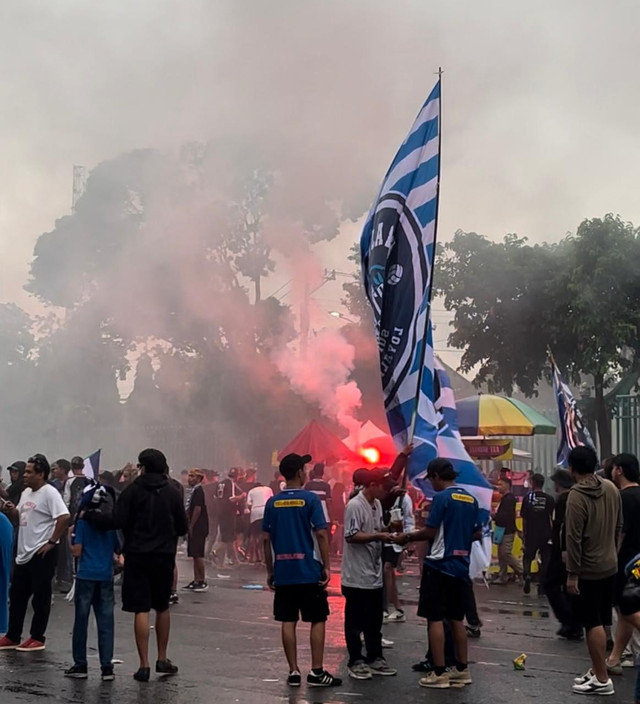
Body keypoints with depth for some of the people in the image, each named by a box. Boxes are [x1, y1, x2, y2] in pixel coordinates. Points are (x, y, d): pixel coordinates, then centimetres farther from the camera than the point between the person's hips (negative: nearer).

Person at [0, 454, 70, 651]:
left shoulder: (49, 493, -15)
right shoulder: (26, 493, 13)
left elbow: (64, 517, -24)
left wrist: (51, 542, -20)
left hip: (42, 554, -9)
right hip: (24, 553, 9)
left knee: (40, 597, 1)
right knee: (17, 595, 13)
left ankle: (37, 638, 10)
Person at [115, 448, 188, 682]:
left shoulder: (132, 490, -5)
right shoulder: (172, 493, 3)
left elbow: (119, 521, -12)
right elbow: (182, 528, 3)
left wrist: (132, 537, 8)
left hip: (137, 555, -3)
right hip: (164, 556, 3)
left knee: (141, 610, -1)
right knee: (162, 608, 18)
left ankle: (144, 665, -2)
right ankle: (162, 659, 24)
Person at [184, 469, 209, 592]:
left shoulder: (198, 491, -13)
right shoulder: (195, 491, 16)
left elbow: (197, 509, -19)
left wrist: (191, 526, -17)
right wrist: (190, 526, 16)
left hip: (198, 527, -10)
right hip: (196, 528, 10)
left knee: (198, 555, -8)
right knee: (195, 555, 10)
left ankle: (202, 582, -5)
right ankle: (196, 581, 14)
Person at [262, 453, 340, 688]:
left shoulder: (272, 502, 4)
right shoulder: (310, 499, -7)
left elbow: (266, 539, 5)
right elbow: (321, 534, -12)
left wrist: (270, 571, 13)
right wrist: (327, 567, -6)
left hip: (283, 572, 4)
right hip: (309, 571, -4)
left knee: (288, 621, 7)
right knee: (317, 620, 6)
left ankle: (293, 672, 9)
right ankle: (316, 672, 6)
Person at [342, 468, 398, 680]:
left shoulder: (376, 505, 11)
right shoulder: (355, 505, -17)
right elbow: (351, 536, -21)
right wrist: (378, 536, -24)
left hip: (374, 573, 9)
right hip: (357, 575, -9)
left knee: (374, 620, 15)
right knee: (356, 621, 3)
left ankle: (375, 658, 24)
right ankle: (355, 661, 11)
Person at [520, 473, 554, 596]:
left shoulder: (527, 498, -3)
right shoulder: (549, 499, -3)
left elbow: (524, 518, 0)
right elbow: (552, 519, -3)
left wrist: (524, 534, 8)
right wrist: (552, 534, 7)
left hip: (531, 535, 0)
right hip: (545, 535, 0)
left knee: (527, 557, 14)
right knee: (545, 560, 9)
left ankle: (527, 575, -11)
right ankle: (541, 586, 8)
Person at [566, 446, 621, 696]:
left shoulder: (577, 496, -20)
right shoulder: (611, 488, 3)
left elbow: (574, 538, -20)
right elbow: (618, 526, 11)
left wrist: (572, 573, -16)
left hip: (587, 570, -8)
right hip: (610, 566, 8)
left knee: (593, 624, -1)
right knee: (599, 623, 16)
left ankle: (602, 679, 3)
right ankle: (597, 670, 25)